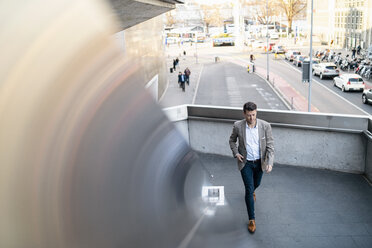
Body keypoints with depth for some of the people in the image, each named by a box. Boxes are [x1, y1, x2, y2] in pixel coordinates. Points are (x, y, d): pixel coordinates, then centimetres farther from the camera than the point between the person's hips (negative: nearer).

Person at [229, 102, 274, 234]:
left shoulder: (265, 126, -16)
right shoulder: (238, 126, -15)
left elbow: (270, 146, -11)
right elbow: (232, 140, 4)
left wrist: (270, 163, -23)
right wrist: (236, 153, -12)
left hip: (259, 162, 2)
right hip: (245, 163, -2)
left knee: (256, 184, 25)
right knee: (249, 190, -5)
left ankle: (251, 191, 63)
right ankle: (251, 219, 9)